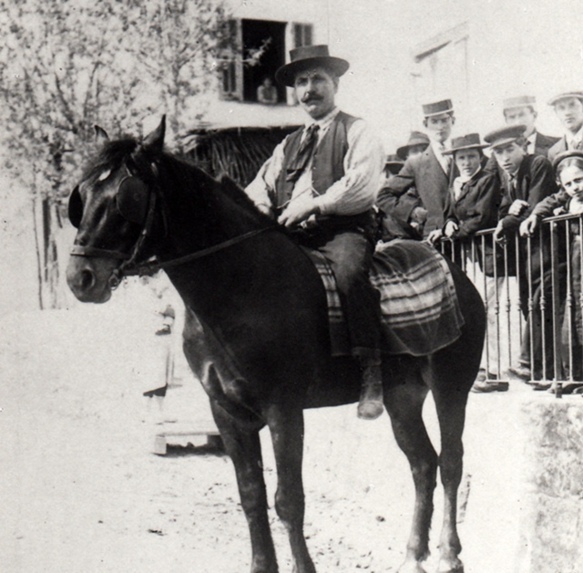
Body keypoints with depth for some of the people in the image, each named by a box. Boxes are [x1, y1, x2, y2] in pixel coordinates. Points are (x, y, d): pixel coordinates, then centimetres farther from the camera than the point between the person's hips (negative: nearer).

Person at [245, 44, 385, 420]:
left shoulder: (357, 133, 9)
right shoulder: (289, 146, 29)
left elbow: (363, 187, -7)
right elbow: (261, 185, 26)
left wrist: (313, 206, -15)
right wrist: (259, 205, 2)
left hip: (343, 230, -6)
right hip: (290, 235, 6)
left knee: (349, 269, -37)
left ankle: (372, 372, -34)